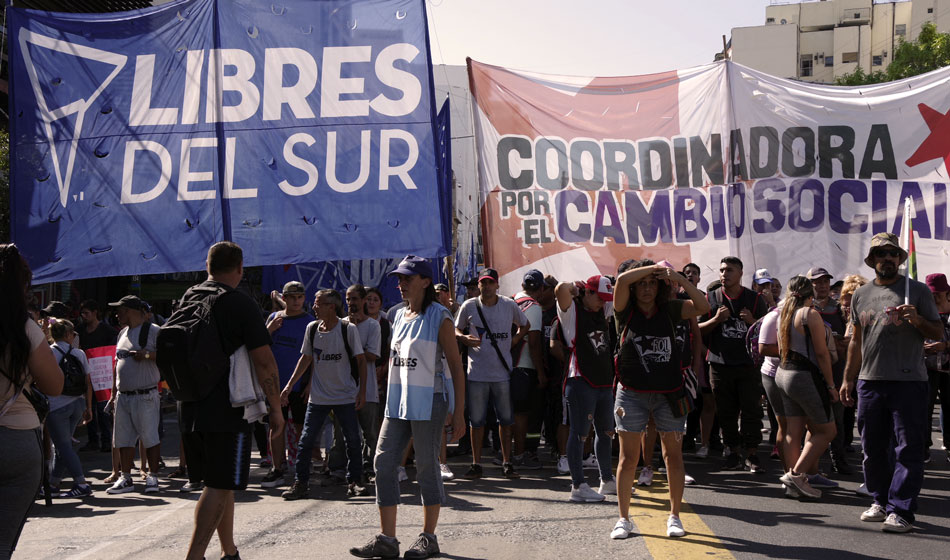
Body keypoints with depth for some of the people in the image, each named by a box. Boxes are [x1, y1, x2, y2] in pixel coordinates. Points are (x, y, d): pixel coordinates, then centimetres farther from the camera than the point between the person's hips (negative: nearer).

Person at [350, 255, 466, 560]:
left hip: (428, 403, -7)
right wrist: (392, 404, 16)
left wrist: (458, 412, -13)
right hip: (398, 402, 7)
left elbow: (456, 366, -9)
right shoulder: (399, 316, 13)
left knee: (426, 466, 1)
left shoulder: (439, 317, -8)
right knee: (383, 462, 2)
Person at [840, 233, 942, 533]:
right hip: (870, 381, 4)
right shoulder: (861, 295, 13)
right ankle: (880, 501, 24)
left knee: (908, 449, -4)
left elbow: (938, 333, 5)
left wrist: (917, 320, -16)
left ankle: (901, 511, -1)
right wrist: (848, 379, 17)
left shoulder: (917, 290, 3)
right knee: (873, 447, 11)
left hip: (908, 381, -4)